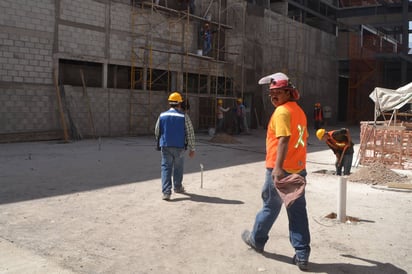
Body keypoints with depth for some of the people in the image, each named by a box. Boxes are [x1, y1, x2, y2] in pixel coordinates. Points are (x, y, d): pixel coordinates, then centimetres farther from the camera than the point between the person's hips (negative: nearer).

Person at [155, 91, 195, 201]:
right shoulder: (184, 116, -5)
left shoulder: (162, 115, 2)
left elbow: (157, 132, 9)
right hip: (179, 147, -1)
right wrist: (192, 149, 1)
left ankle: (166, 192, -10)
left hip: (165, 146, 1)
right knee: (178, 167, 17)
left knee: (166, 168, 2)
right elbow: (190, 133, -5)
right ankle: (177, 187, 35)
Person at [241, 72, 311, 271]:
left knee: (270, 206, 11)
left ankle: (256, 239, 32)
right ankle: (302, 256, 8)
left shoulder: (282, 111, -13)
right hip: (298, 169, 7)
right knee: (298, 211, 7)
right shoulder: (299, 111, 14)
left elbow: (284, 139, -25)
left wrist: (278, 167, -31)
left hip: (279, 170, -7)